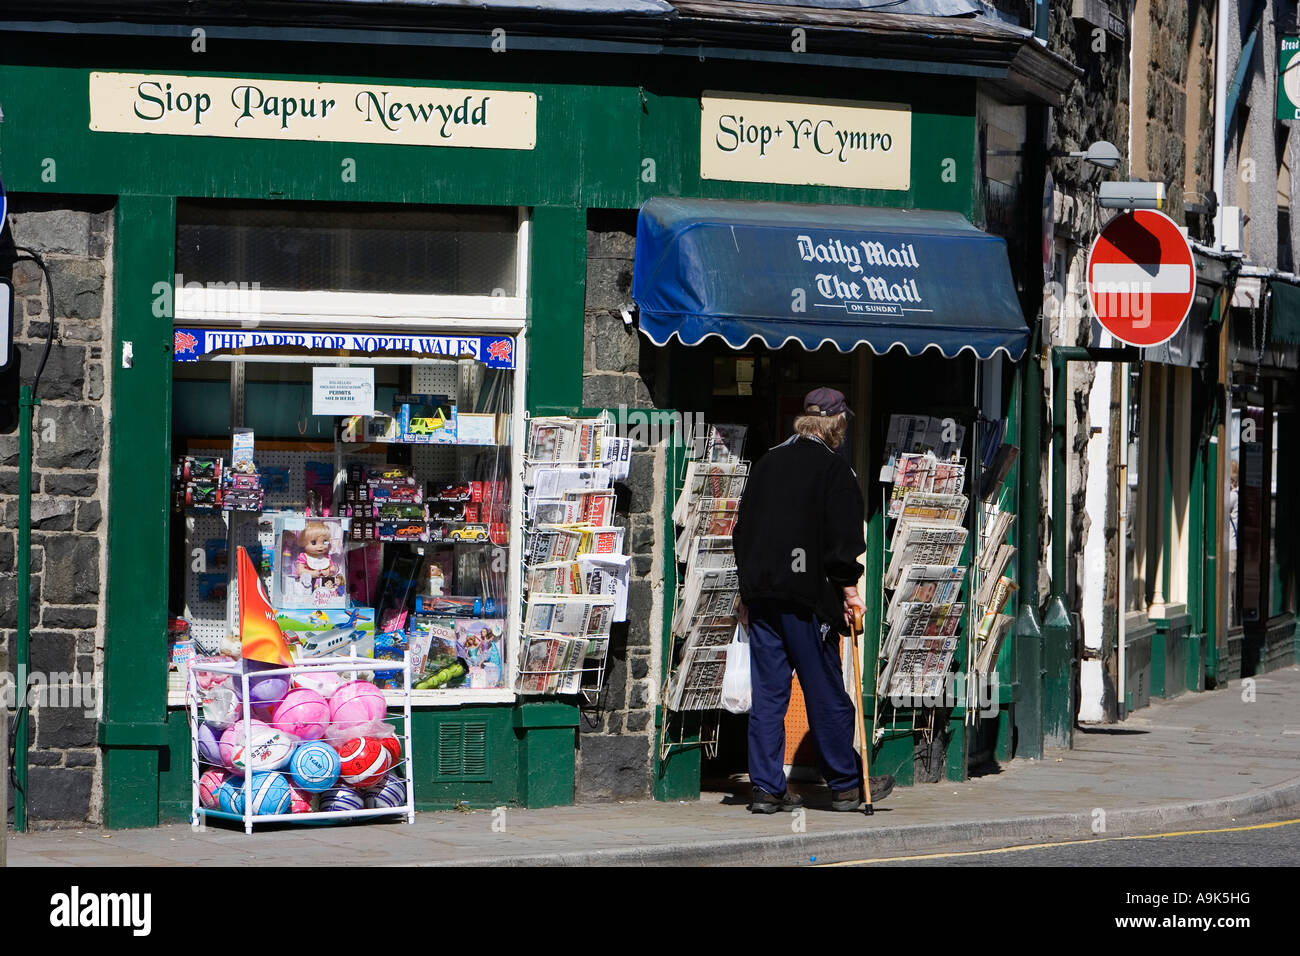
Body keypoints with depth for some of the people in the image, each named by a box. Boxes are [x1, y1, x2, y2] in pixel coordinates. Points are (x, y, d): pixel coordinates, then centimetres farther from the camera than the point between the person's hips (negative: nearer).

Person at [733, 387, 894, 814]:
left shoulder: (766, 463, 14)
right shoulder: (833, 467, -5)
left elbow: (743, 528, 17)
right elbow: (843, 535, -12)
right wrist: (848, 588, -5)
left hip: (761, 593, 6)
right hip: (807, 597, -5)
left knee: (767, 692, 6)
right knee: (826, 691, 2)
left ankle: (767, 788, 5)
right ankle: (846, 786, 10)